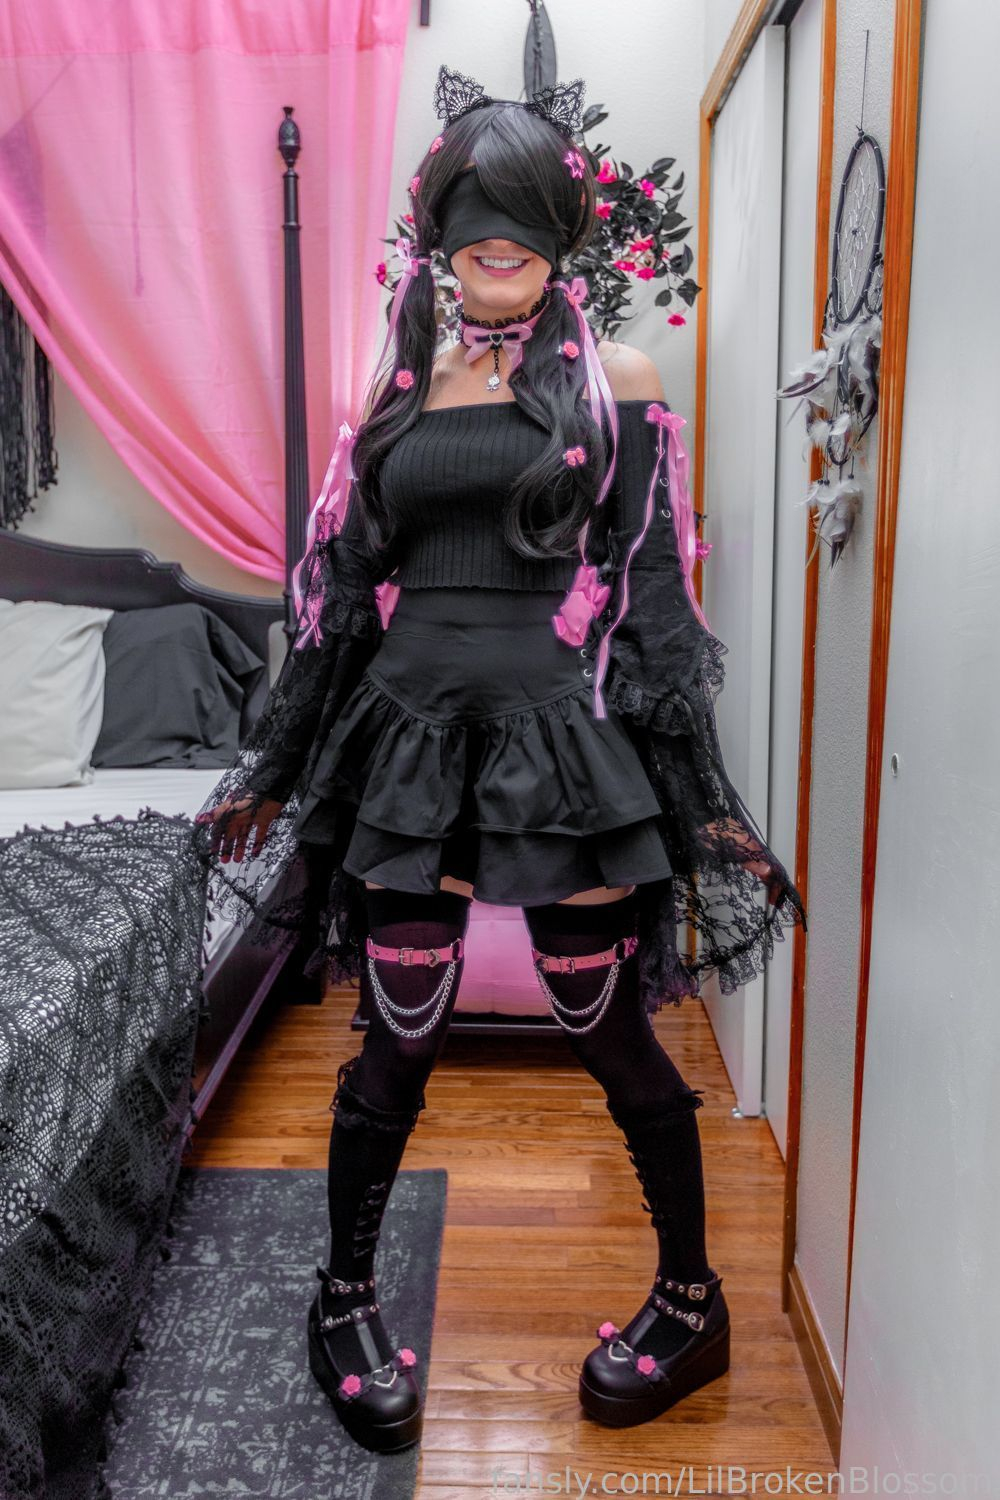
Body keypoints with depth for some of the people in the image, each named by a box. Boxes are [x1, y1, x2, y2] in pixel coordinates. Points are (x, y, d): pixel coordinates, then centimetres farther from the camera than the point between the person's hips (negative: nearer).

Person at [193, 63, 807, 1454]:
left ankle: (692, 1300, 31)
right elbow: (339, 593, 12)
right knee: (399, 1039, 8)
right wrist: (272, 764, 14)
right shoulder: (396, 390, 12)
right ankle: (345, 1299, 33)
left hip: (567, 741, -2)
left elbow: (657, 595, 1)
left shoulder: (616, 381, 5)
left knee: (613, 1032, 7)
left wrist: (704, 793, -2)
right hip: (411, 738, 2)